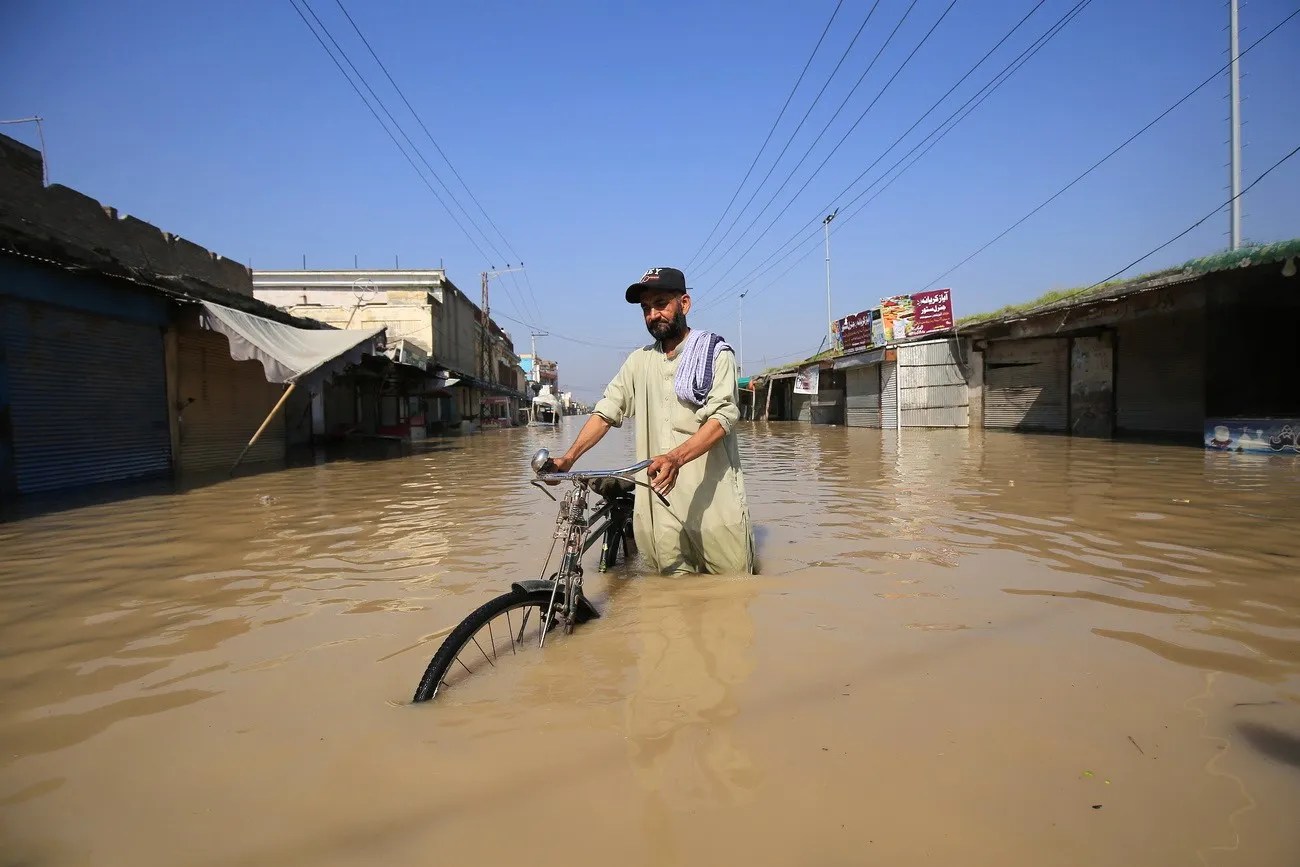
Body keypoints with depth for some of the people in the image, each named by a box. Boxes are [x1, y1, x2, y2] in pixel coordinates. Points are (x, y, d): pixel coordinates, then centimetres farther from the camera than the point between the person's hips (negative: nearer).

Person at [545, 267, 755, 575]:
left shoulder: (716, 354, 0)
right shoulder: (639, 361, 14)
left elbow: (723, 417, -14)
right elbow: (606, 412, 11)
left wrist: (676, 458, -30)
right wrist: (569, 457, -4)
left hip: (715, 502, -3)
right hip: (662, 503, 3)